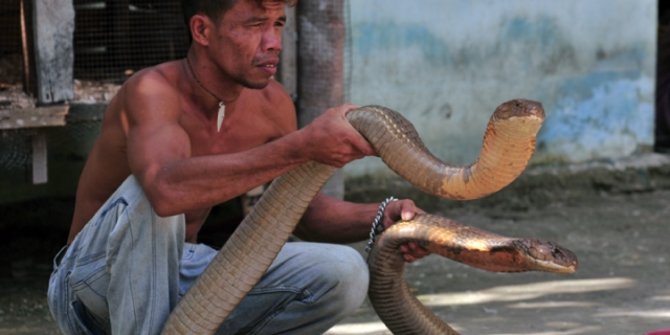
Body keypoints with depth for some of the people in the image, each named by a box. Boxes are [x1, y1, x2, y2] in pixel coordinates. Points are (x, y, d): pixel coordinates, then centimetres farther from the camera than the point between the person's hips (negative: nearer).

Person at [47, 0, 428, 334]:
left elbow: (304, 211, 7)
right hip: (95, 280, -6)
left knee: (343, 275, -12)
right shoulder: (152, 90, -26)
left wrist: (379, 217, -15)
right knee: (145, 197, -37)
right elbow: (167, 189, -47)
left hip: (181, 278, 6)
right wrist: (303, 146, -49)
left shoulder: (271, 104, -6)